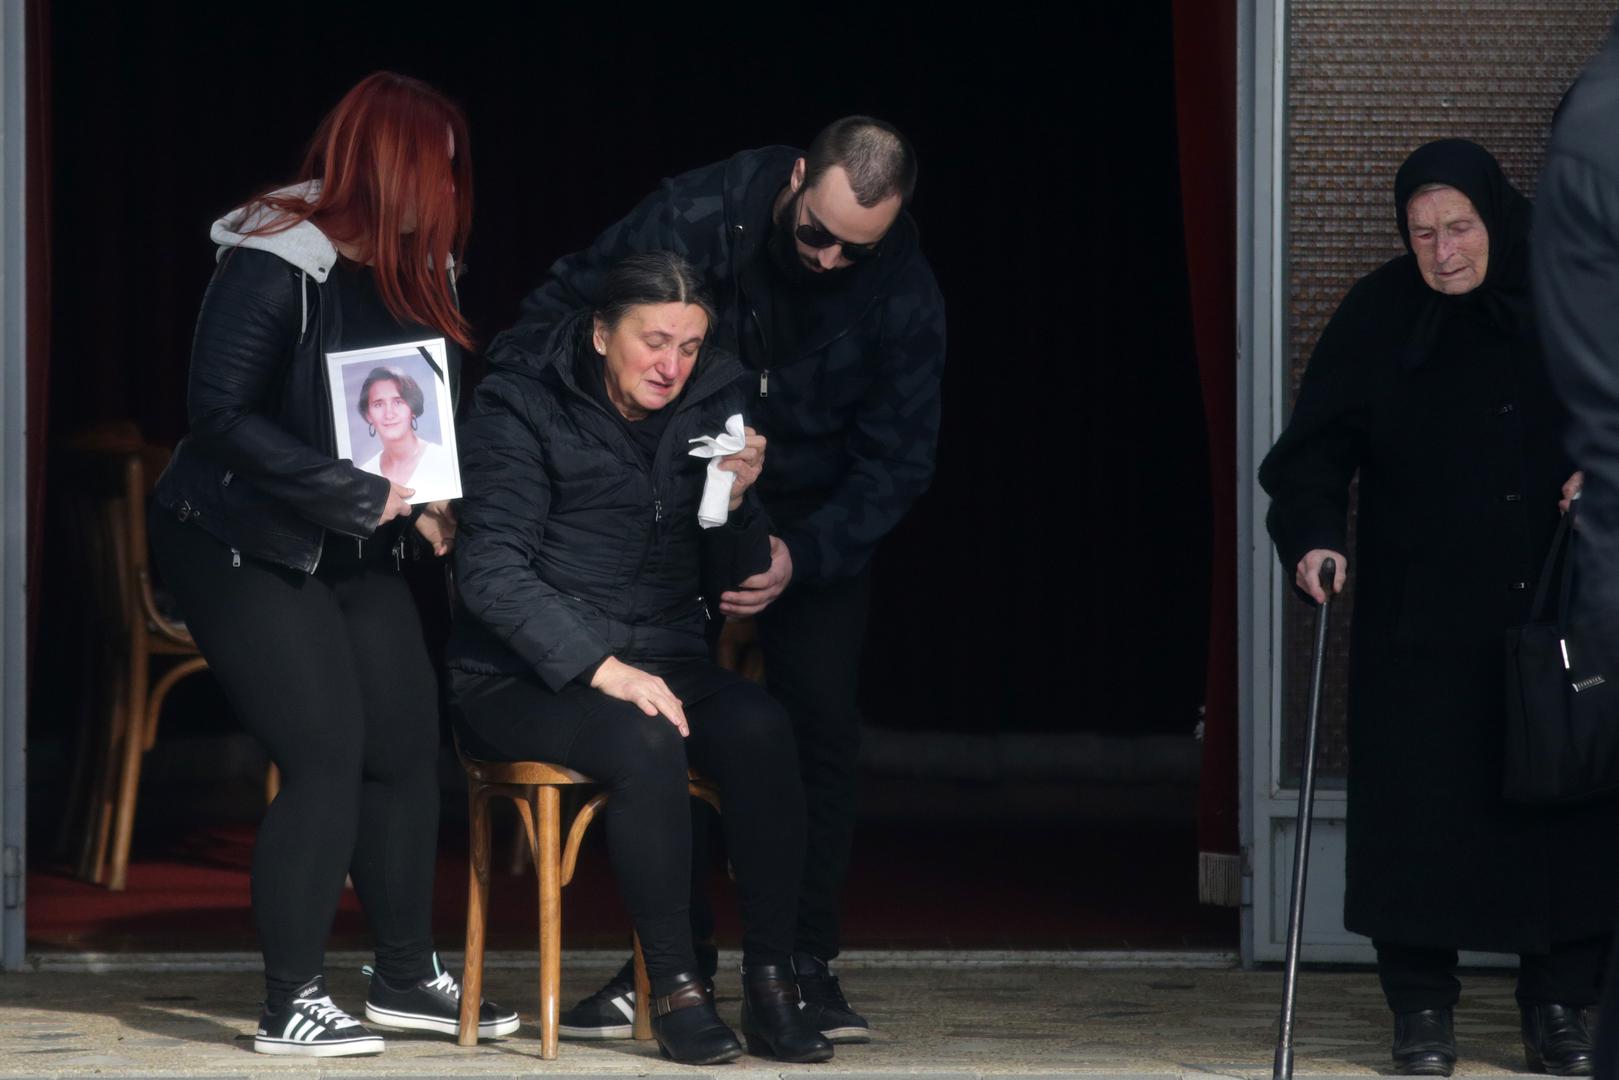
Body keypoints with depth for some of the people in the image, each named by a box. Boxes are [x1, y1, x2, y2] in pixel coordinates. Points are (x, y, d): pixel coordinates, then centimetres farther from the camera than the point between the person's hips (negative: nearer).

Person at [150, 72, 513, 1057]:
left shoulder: (412, 273, 5)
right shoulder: (274, 268, -19)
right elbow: (222, 414, -25)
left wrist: (431, 502, -9)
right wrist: (364, 495, -25)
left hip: (356, 552, 8)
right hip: (243, 548, -7)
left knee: (409, 746, 3)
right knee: (326, 759, -13)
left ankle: (407, 976, 17)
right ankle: (293, 1005, -4)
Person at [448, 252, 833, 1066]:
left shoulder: (708, 405, 8)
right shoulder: (523, 407, -6)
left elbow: (731, 578, 11)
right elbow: (491, 569, -14)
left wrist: (737, 503, -12)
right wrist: (598, 666, -25)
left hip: (663, 658, 4)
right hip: (527, 677, -4)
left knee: (759, 730, -27)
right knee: (645, 743, -35)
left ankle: (771, 983, -25)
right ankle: (675, 990, -28)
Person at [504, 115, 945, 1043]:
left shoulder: (904, 296, -19)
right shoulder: (697, 216, -22)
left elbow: (898, 462, -13)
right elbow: (564, 306, -10)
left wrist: (801, 556, -27)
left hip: (819, 516, 0)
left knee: (820, 721, -9)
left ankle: (807, 966, -2)